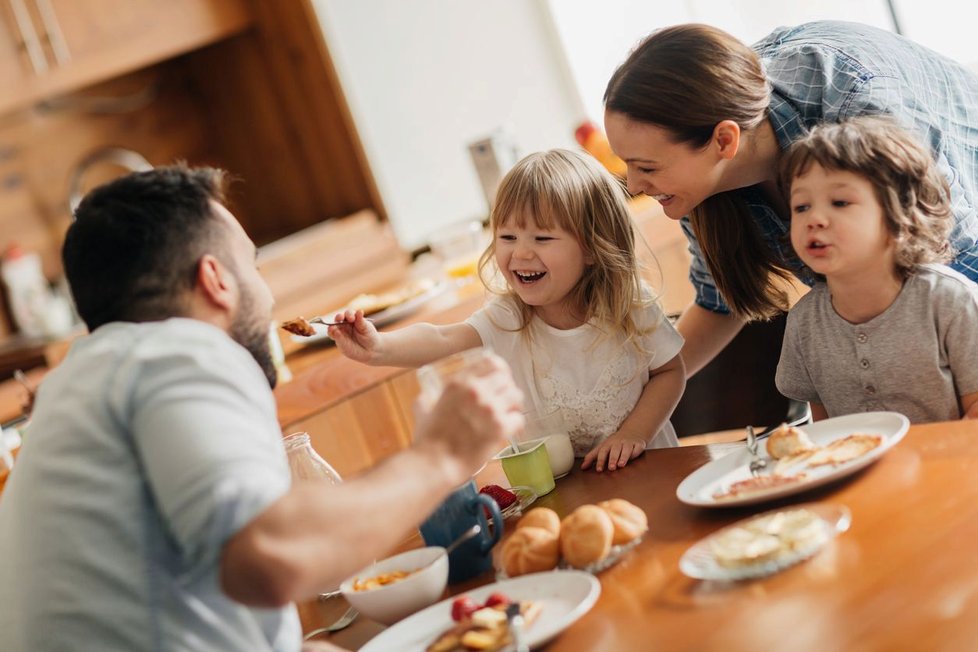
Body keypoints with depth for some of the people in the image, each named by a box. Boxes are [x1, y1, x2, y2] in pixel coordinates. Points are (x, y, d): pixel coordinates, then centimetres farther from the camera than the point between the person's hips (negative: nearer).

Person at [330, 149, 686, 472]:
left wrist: (633, 434, -12)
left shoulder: (629, 305, -9)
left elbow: (670, 371, 2)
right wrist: (380, 348, -45)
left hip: (643, 470, -1)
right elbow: (442, 339, -26)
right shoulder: (506, 319, -10)